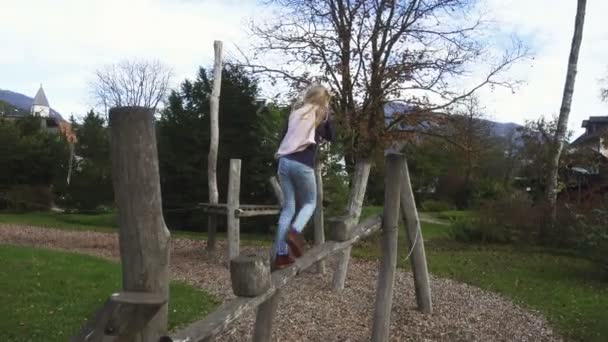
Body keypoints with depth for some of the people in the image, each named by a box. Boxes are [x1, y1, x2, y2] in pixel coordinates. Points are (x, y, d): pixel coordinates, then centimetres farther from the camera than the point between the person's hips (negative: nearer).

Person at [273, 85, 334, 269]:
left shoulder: (296, 112, 19)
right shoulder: (322, 114, 8)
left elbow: (283, 136, 18)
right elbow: (331, 137, 21)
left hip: (285, 162, 4)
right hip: (303, 165, -4)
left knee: (288, 207, 10)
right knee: (310, 203, 16)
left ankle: (281, 255, 5)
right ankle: (294, 232, -13)